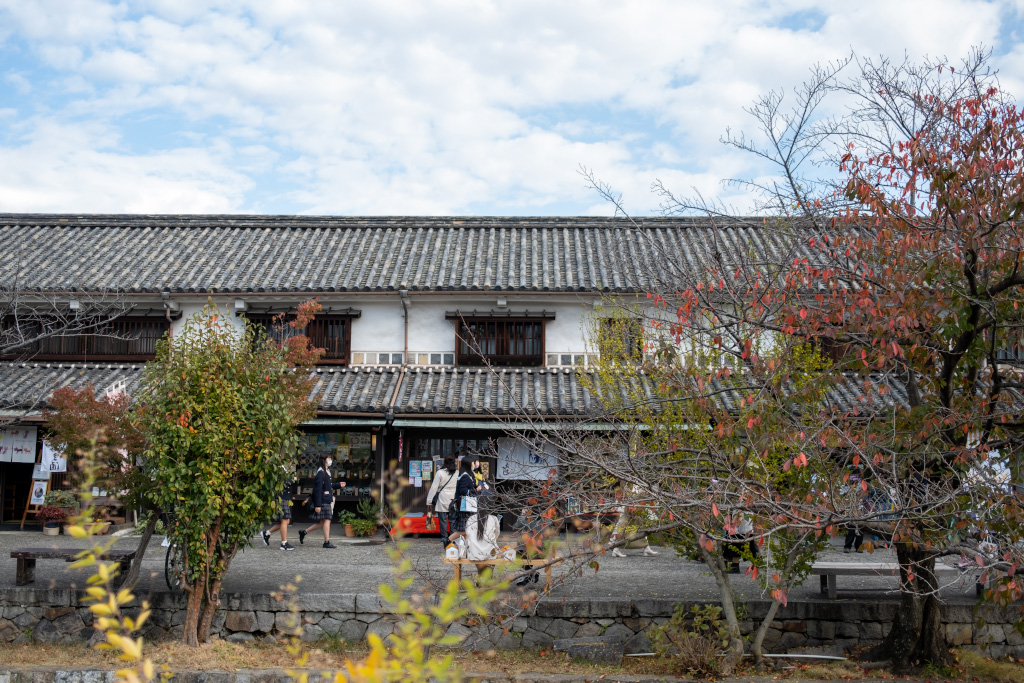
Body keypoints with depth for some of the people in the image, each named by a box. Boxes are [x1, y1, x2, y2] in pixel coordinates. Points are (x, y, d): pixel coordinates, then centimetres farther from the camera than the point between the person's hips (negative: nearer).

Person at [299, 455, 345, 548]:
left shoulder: (326, 472, 16)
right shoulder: (321, 473, -14)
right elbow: (318, 489, -18)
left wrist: (338, 485, 19)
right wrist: (318, 505, -21)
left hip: (327, 500, 10)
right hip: (323, 501, -10)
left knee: (322, 522, 12)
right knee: (327, 520, -4)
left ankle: (304, 532, 21)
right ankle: (327, 542, 2)